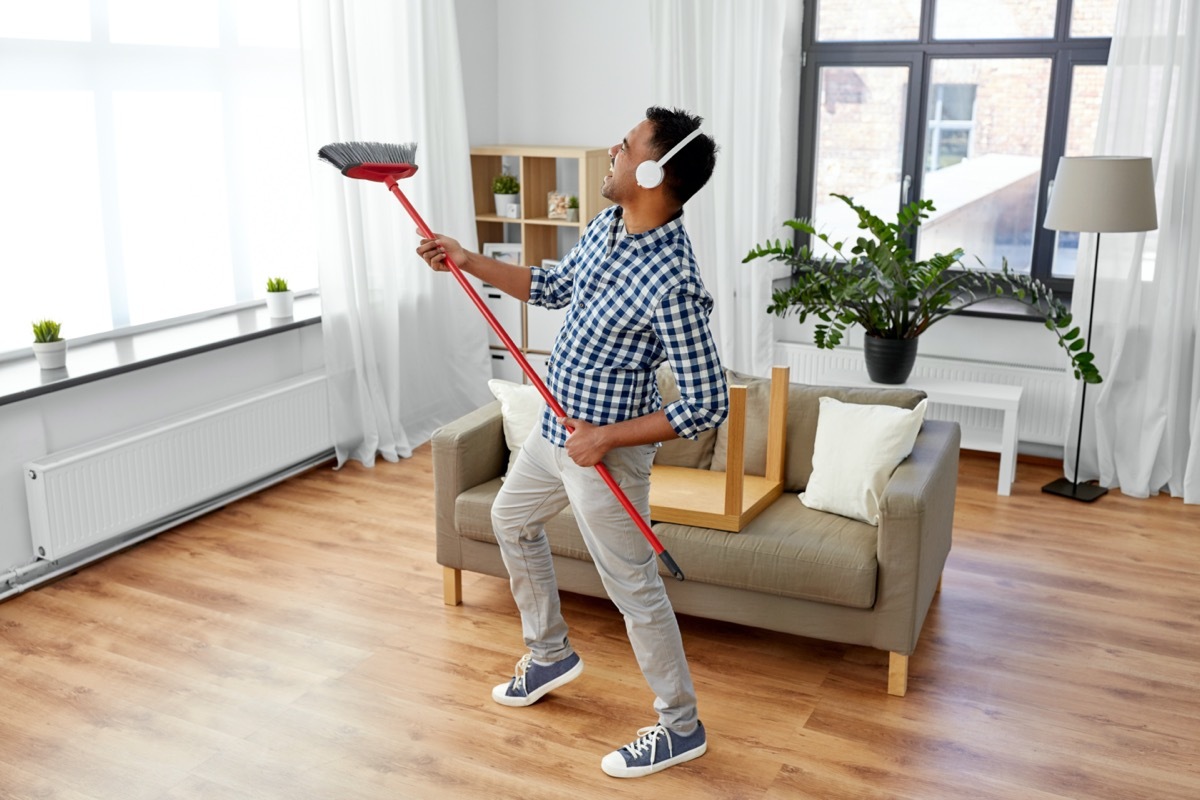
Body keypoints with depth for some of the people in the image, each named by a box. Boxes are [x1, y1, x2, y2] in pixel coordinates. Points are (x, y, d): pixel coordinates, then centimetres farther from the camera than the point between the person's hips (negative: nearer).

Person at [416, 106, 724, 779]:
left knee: (634, 587, 4)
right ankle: (551, 654, 46)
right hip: (557, 427, 10)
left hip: (606, 450, -10)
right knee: (512, 520, 27)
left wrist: (605, 437, -23)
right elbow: (555, 287, 15)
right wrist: (469, 261, 8)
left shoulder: (673, 283, -31)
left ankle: (682, 728, 24)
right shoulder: (609, 224, -3)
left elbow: (708, 405, -27)